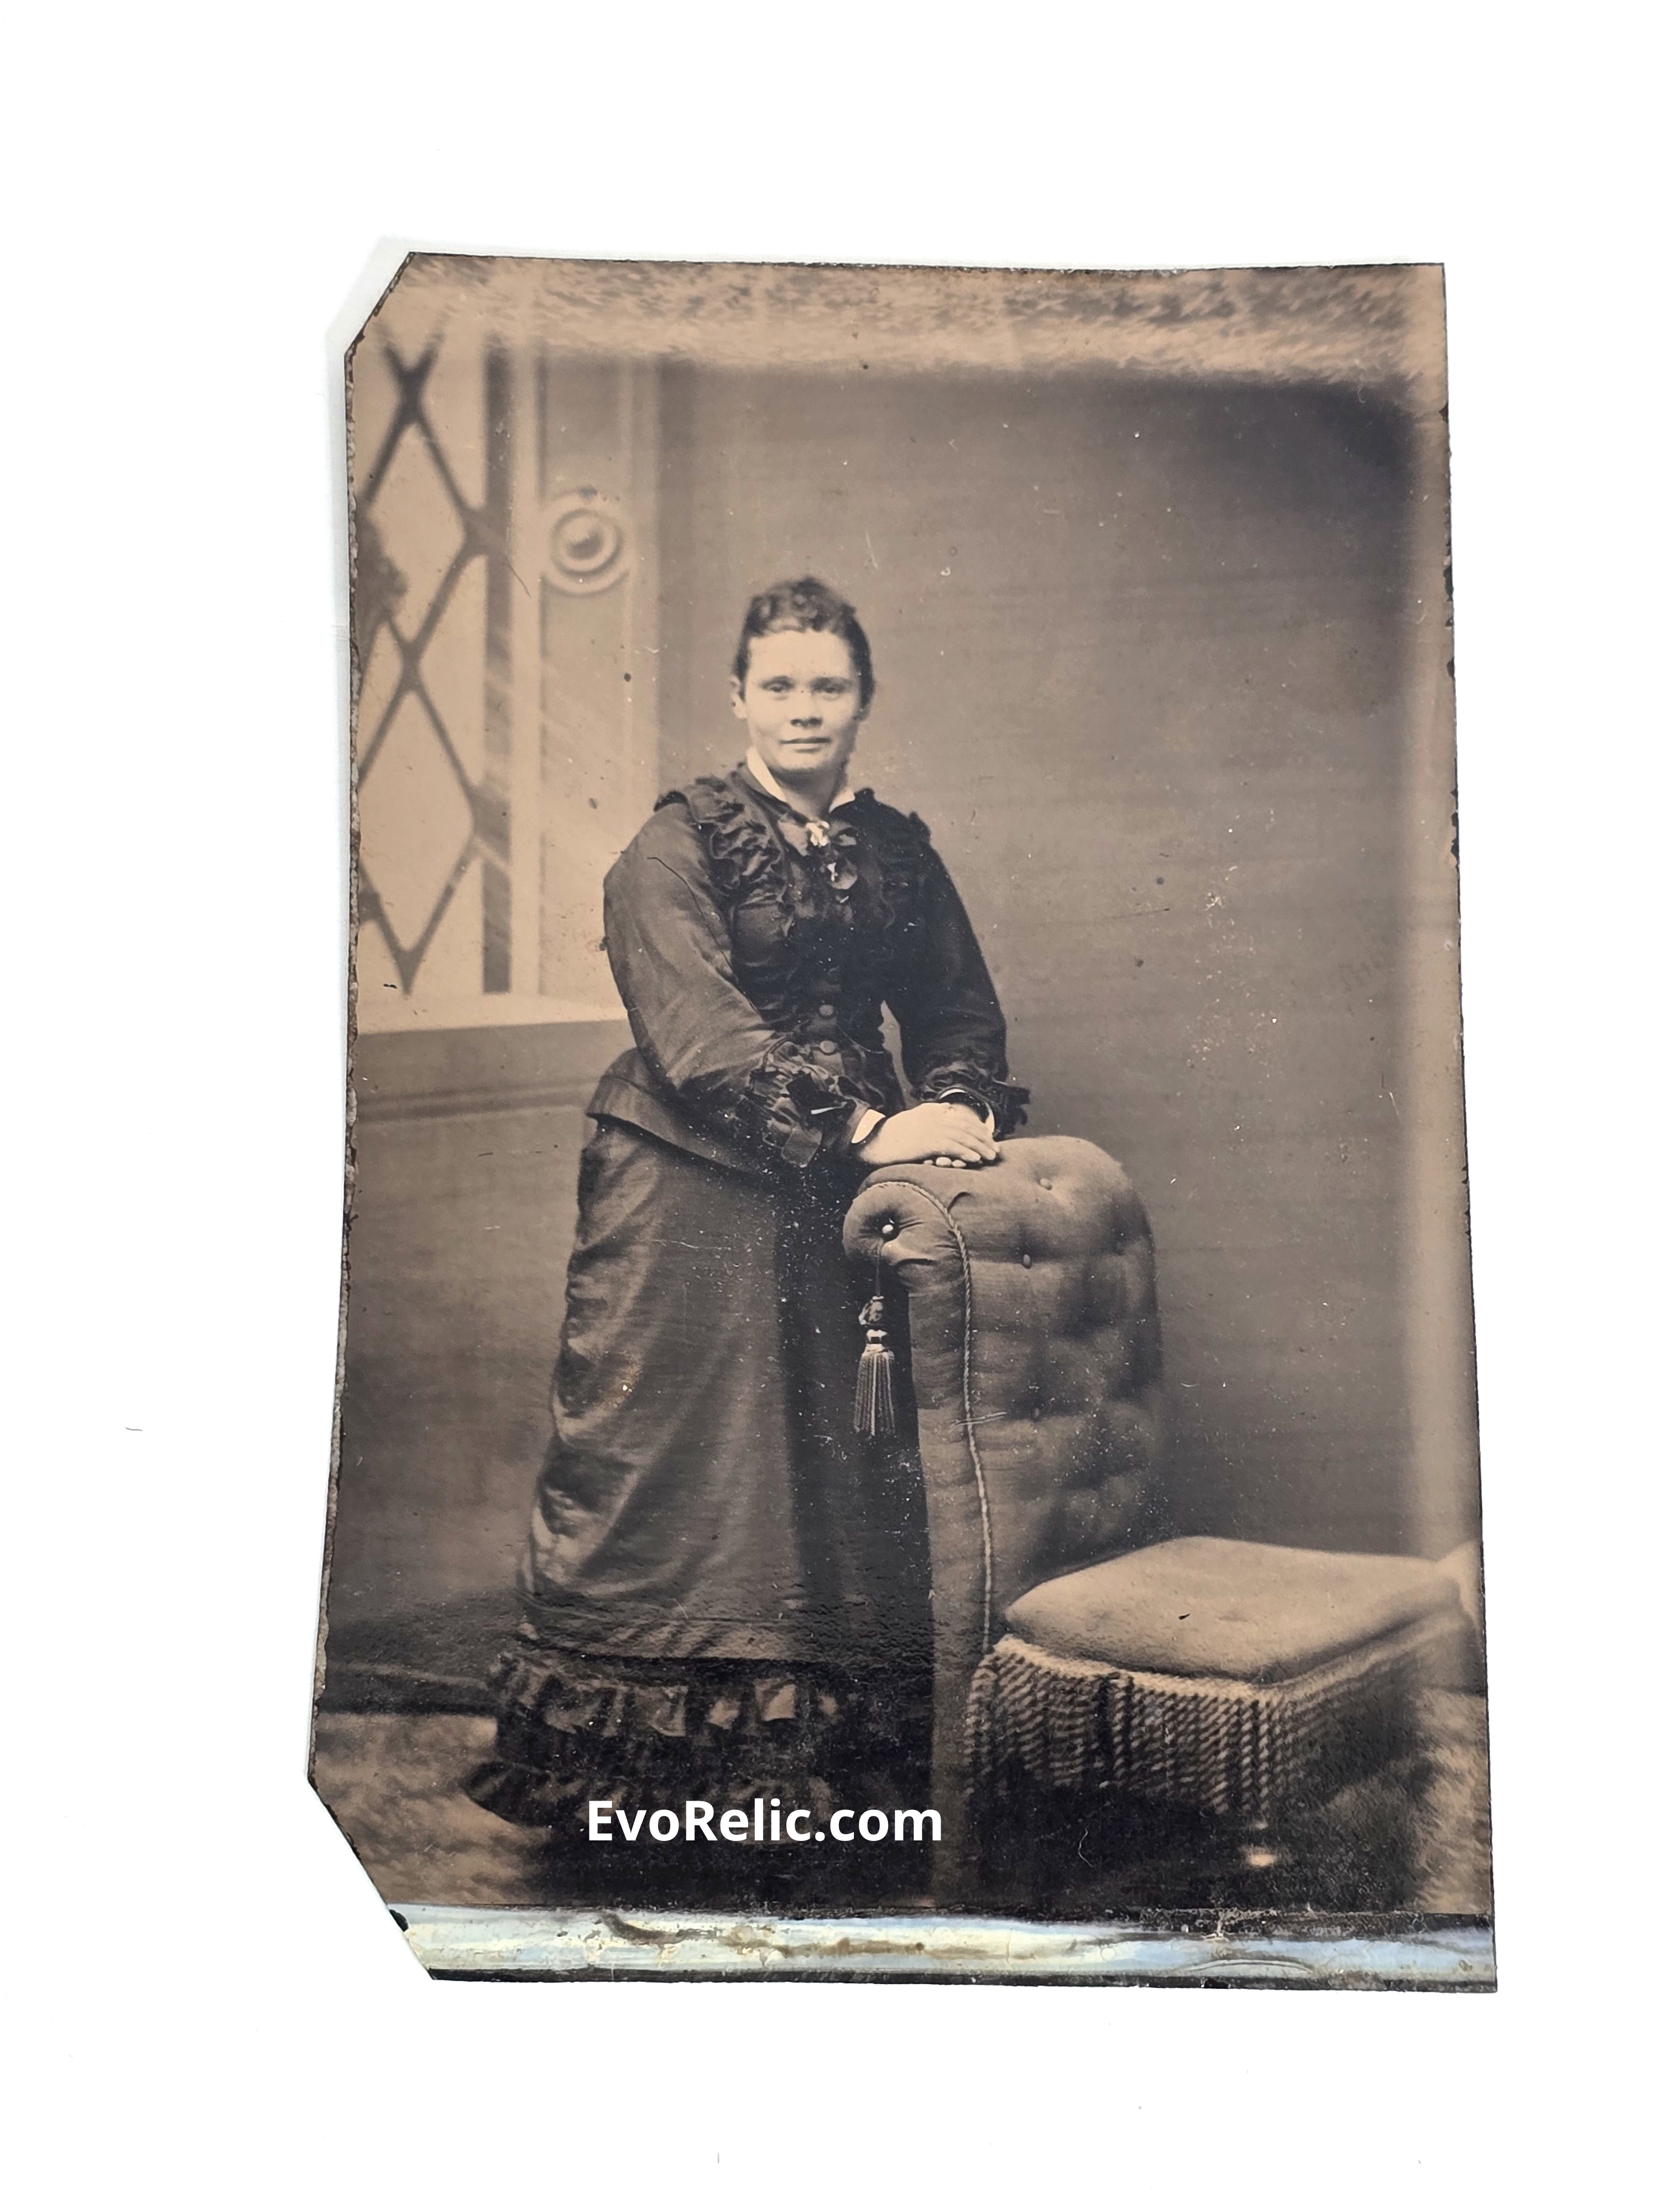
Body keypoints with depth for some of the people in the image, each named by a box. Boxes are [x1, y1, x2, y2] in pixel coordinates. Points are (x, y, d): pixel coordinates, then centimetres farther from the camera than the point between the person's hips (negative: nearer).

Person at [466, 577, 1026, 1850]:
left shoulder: (898, 852, 14)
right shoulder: (678, 847, -3)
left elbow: (960, 1008, 14)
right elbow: (699, 1036, -15)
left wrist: (962, 1105, -8)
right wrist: (863, 1131, -21)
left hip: (838, 1210, 5)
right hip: (695, 1196, -4)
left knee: (839, 1469, 4)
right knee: (673, 1465, -2)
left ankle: (825, 1740, 15)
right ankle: (643, 1748, 9)